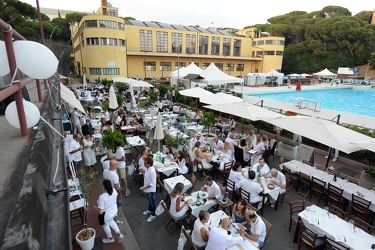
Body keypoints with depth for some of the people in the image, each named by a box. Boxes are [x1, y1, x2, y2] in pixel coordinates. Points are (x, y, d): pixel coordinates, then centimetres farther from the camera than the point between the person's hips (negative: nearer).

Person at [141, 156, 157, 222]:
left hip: (151, 189, -8)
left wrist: (144, 188, -25)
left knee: (152, 202, 13)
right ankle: (149, 210, 52)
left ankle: (153, 215, 33)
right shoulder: (147, 168, -7)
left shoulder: (152, 171, -34)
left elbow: (152, 183, -29)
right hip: (147, 189, 8)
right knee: (149, 201, 30)